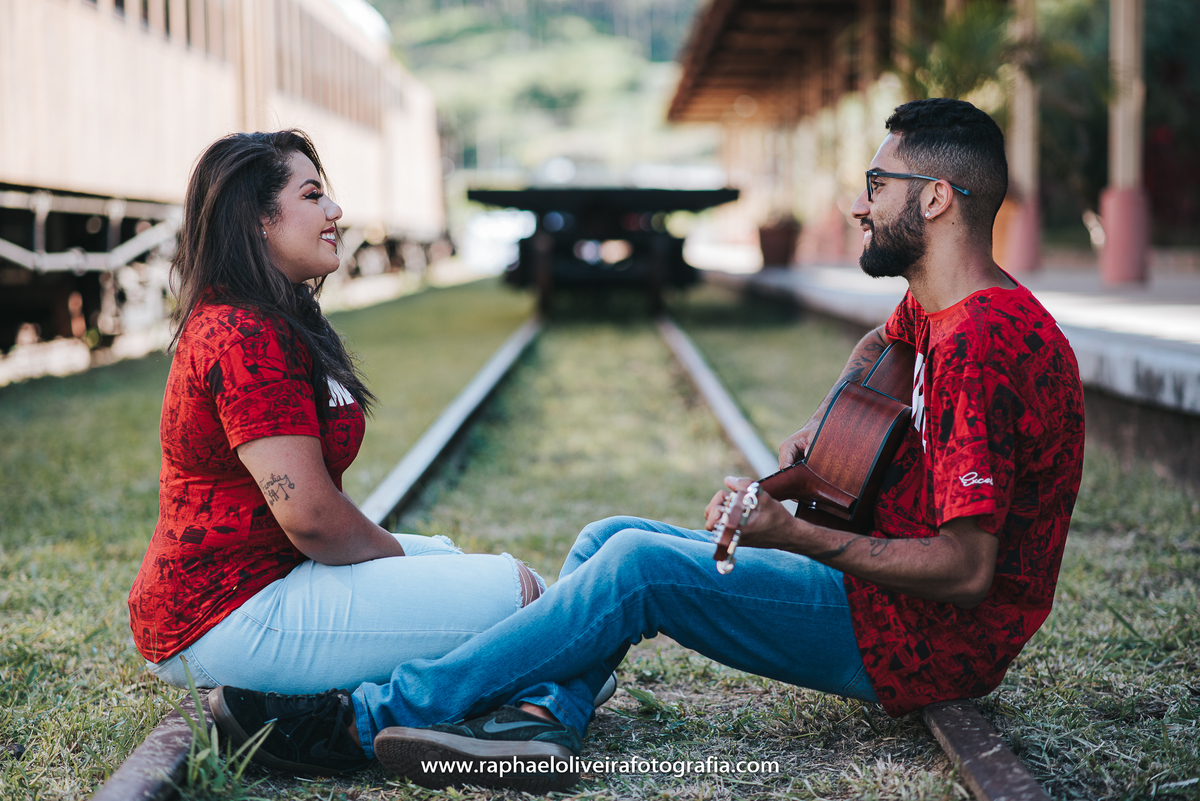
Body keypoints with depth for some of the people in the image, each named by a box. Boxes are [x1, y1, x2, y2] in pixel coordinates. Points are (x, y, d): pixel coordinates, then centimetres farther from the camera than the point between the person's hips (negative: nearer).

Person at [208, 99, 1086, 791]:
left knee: (641, 565, -21)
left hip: (934, 637, -10)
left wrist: (795, 535, -26)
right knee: (607, 538, 3)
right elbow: (878, 346, 35)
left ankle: (371, 719, -16)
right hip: (888, 584, 10)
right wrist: (824, 425, 17)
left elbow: (967, 568, -28)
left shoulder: (983, 344, -24)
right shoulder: (933, 309, 8)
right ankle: (537, 719, -23)